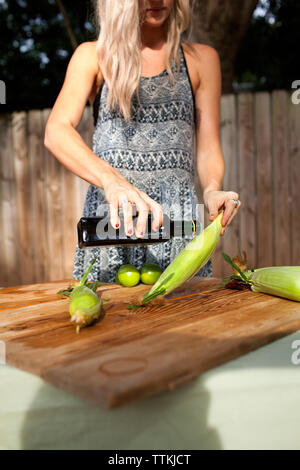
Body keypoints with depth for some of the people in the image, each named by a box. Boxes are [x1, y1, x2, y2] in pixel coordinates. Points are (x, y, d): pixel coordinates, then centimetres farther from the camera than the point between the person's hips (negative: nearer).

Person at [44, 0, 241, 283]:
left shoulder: (201, 59, 14)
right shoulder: (93, 56, 9)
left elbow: (208, 148, 11)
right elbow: (56, 132, -7)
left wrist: (212, 189, -12)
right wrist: (111, 180, -26)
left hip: (177, 218, 1)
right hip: (109, 215, 0)